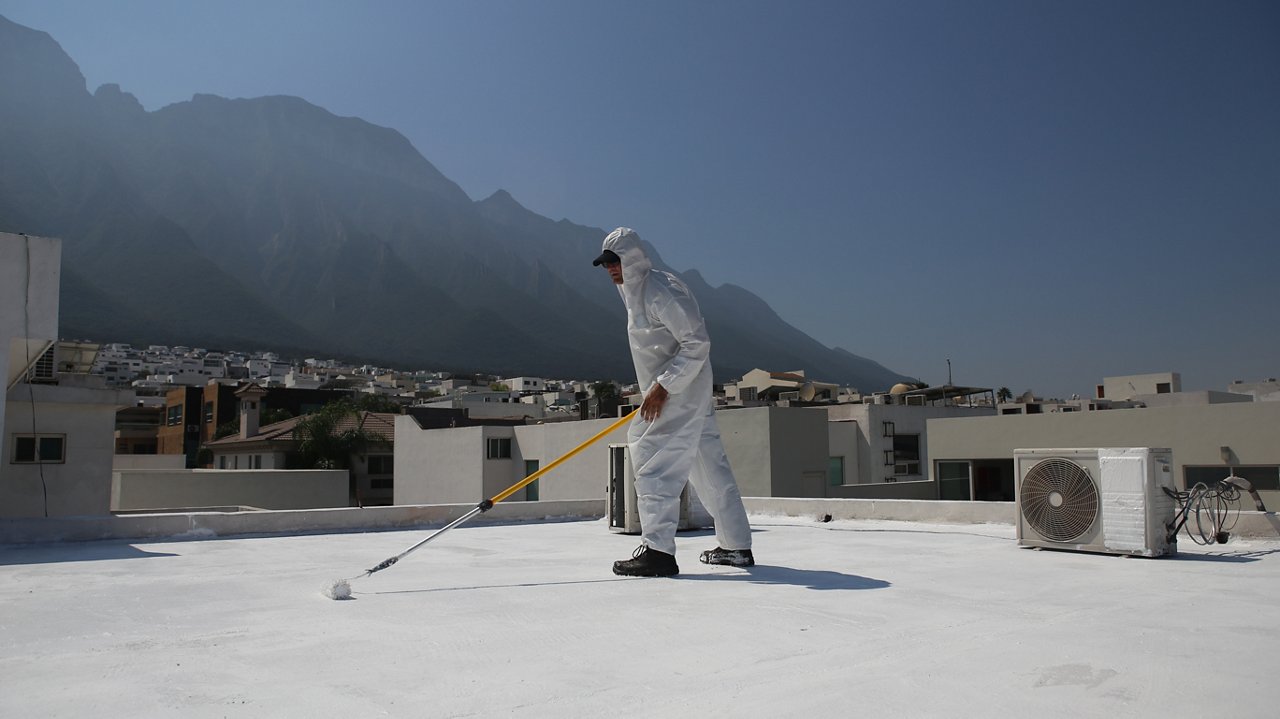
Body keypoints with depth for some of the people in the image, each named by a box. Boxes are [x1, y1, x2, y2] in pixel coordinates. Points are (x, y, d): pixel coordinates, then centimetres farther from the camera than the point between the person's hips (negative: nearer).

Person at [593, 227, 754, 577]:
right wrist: (656, 389, 21)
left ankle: (658, 549, -14)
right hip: (668, 392, 10)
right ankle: (736, 546, 20)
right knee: (709, 467, 13)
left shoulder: (661, 290, -17)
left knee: (655, 466, -14)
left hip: (681, 393, -10)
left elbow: (697, 344, -22)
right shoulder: (635, 291, 14)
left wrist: (662, 386, -23)